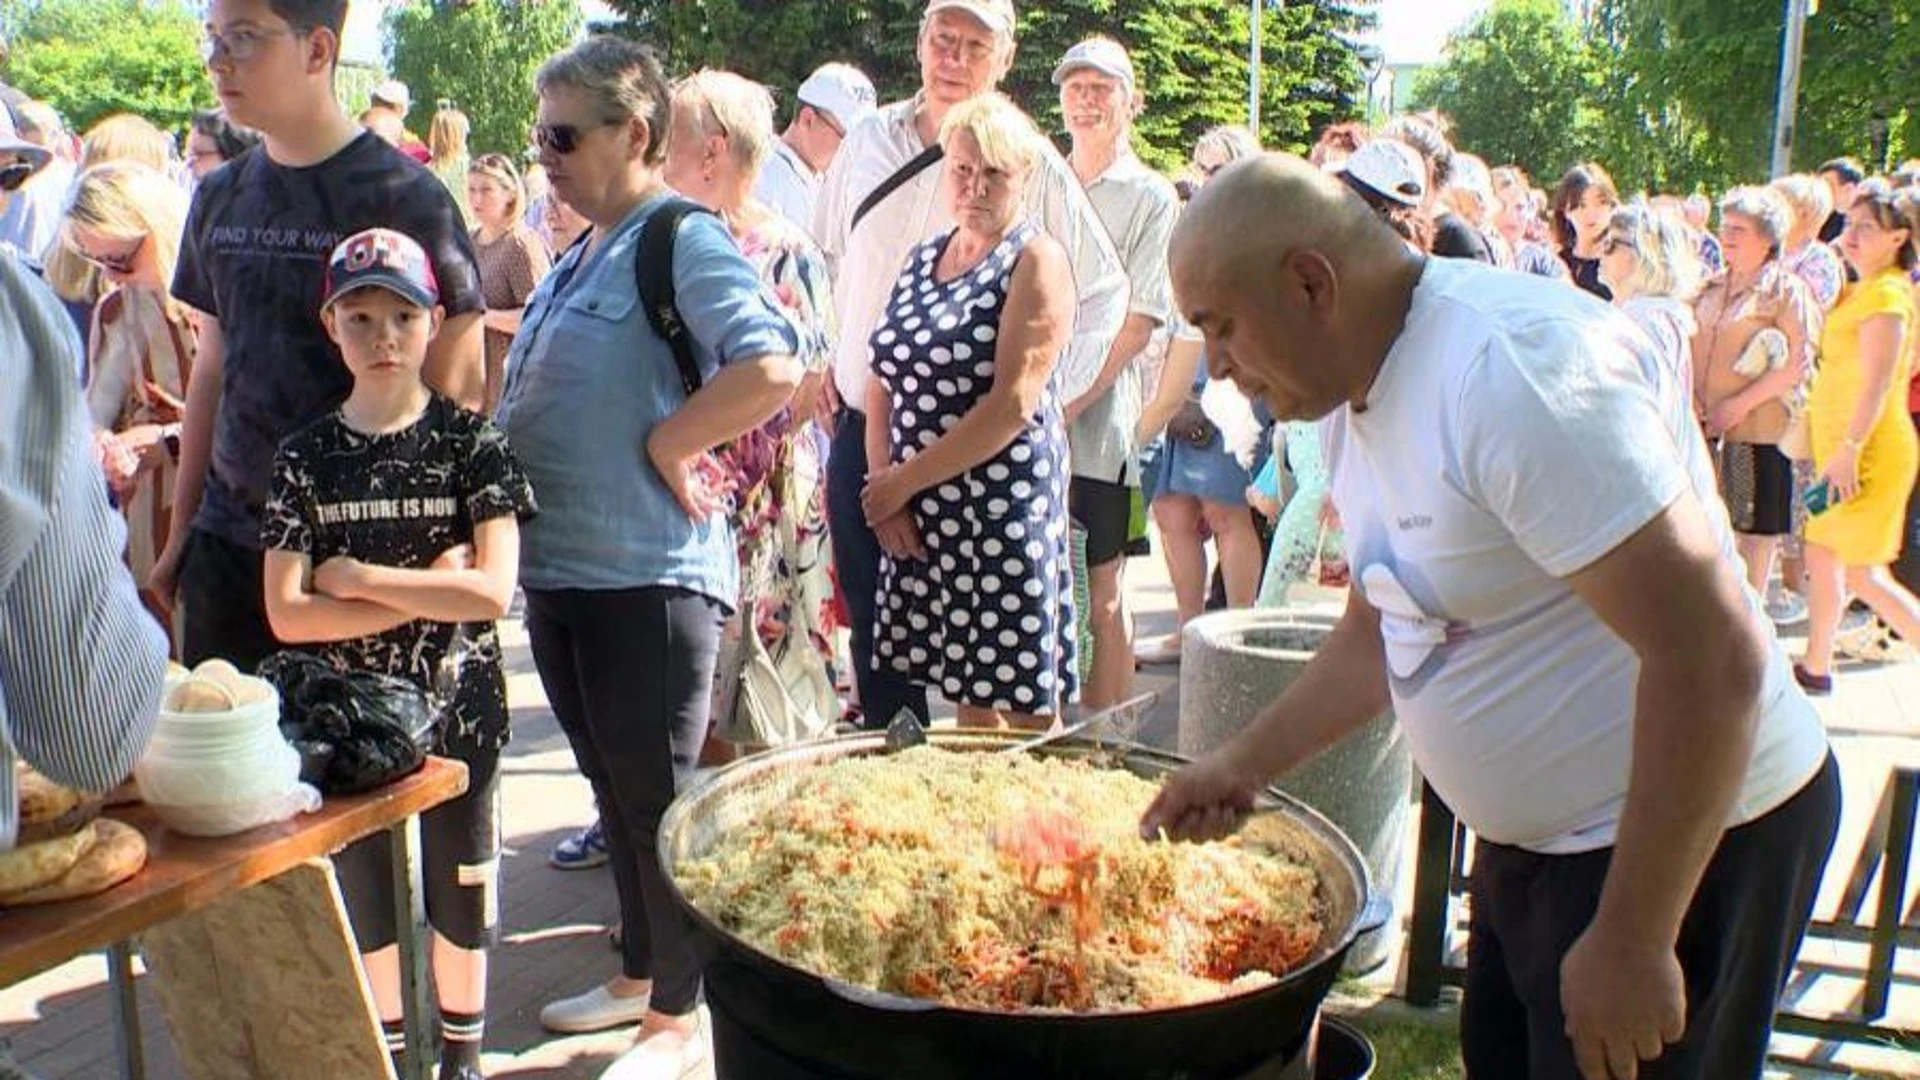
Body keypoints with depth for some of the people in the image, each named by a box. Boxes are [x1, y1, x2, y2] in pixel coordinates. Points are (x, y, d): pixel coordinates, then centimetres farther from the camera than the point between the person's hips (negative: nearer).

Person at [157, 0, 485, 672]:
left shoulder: (403, 197, -9)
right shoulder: (218, 200, 10)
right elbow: (212, 372, 16)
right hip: (226, 539, 6)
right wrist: (179, 536, 15)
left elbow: (456, 394, -9)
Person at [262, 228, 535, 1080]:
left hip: (457, 706, -2)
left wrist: (360, 577, -15)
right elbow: (286, 614, -10)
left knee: (460, 888, 12)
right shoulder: (306, 457, -2)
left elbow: (492, 592, -17)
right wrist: (426, 592, -17)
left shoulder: (472, 444, -7)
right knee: (360, 893, 15)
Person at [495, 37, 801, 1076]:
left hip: (648, 574, -9)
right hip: (558, 567, 9)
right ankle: (637, 975, 36)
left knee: (657, 800, 4)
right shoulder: (579, 255, 15)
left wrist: (668, 446, -19)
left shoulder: (684, 239, -13)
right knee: (614, 792, 19)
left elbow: (772, 369, -28)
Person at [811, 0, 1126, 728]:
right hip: (861, 427, 4)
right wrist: (824, 361, 14)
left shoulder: (1033, 164, -4)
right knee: (870, 614, 11)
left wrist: (1045, 393, -4)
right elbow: (824, 261, 20)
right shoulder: (869, 143, 7)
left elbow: (1105, 291, 1)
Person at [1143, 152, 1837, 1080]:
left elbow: (1713, 659, -29)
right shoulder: (1354, 397, 3)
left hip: (1687, 838, -9)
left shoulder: (1514, 368, -26)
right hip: (1535, 835, 9)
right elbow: (1379, 636, 16)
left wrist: (1632, 942, -25)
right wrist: (1245, 762, 9)